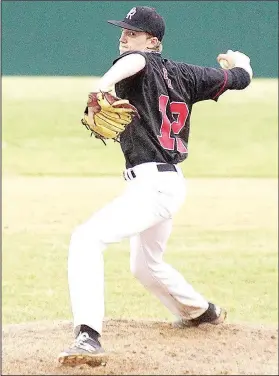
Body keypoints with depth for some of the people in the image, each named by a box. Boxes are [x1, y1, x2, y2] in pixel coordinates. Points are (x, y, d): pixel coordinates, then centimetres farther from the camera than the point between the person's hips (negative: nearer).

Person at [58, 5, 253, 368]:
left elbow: (135, 60, -36)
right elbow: (241, 78, 20)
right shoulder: (184, 75, 10)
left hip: (151, 184, -10)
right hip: (171, 183, 10)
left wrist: (101, 87, -54)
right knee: (145, 265, 33)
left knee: (86, 238, -24)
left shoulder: (141, 68, -10)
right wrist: (239, 60, 44)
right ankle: (201, 310, 56)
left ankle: (89, 338, -38)